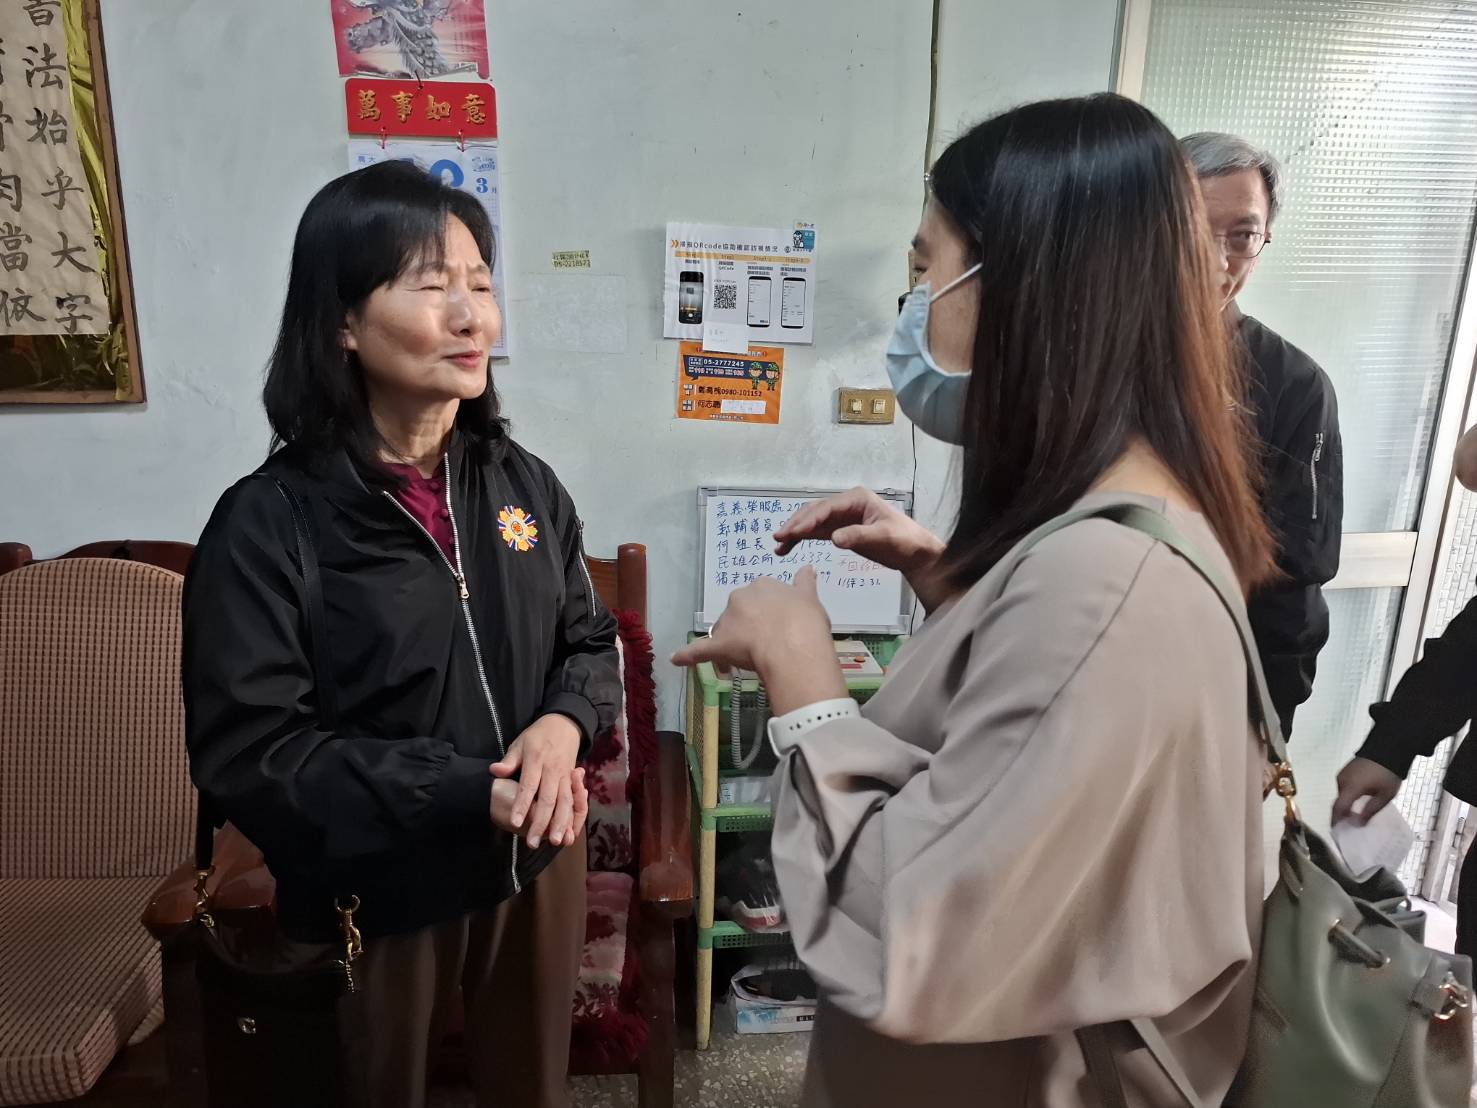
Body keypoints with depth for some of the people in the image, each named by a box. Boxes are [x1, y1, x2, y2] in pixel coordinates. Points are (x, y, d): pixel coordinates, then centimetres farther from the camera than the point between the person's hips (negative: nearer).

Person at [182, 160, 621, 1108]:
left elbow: (591, 641, 4)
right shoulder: (270, 522, -18)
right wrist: (471, 792, -25)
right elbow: (247, 753, -20)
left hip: (539, 864, 4)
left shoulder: (524, 483, -5)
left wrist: (563, 727, -18)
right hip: (378, 893, -3)